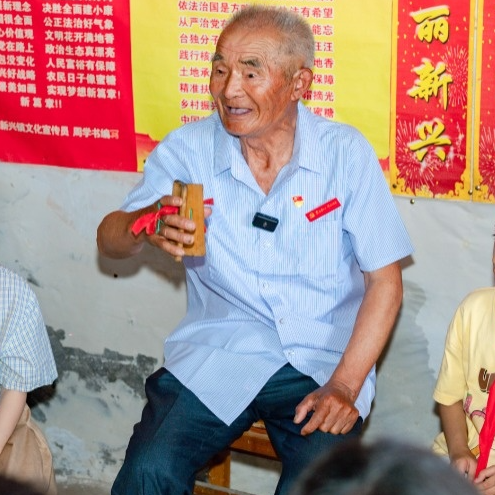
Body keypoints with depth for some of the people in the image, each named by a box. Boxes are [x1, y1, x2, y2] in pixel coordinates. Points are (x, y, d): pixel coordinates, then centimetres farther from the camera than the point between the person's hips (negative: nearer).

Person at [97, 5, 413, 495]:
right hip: (216, 353, 1)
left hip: (321, 360, -1)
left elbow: (384, 280, -2)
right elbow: (108, 241, 3)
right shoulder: (188, 148, 0)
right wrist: (146, 223, -22)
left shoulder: (345, 152, -4)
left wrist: (345, 385, -12)